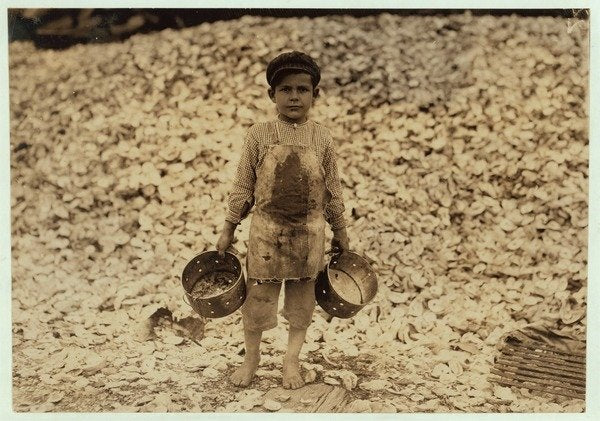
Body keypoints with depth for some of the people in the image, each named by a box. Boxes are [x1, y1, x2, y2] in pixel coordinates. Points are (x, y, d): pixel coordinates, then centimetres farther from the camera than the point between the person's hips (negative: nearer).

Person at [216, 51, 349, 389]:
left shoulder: (322, 138, -2)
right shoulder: (259, 135, -4)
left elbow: (333, 189, 6)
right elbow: (243, 185, 1)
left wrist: (341, 231, 10)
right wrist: (229, 229, 3)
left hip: (308, 233, 1)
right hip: (267, 230, -1)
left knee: (302, 298, 11)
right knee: (258, 297, 7)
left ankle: (292, 359, 28)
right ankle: (252, 356, 28)